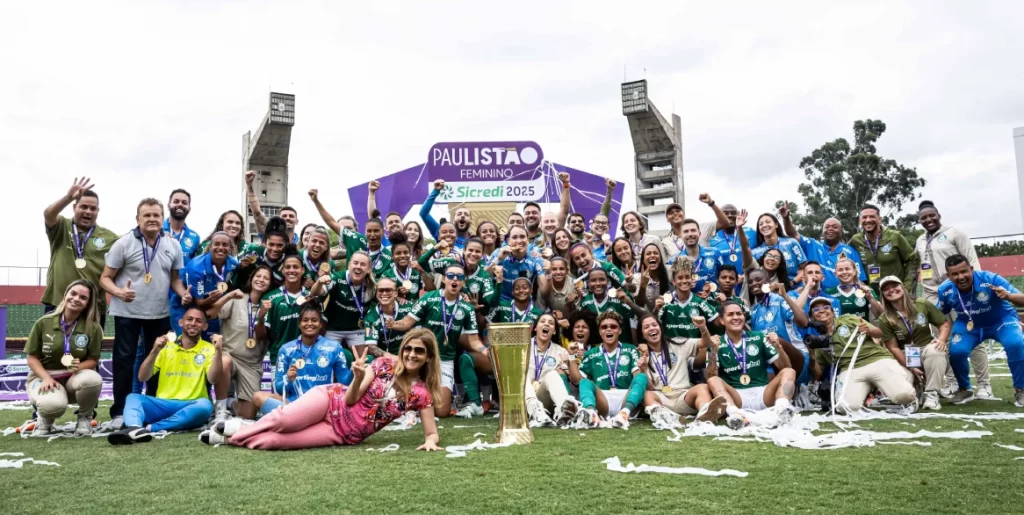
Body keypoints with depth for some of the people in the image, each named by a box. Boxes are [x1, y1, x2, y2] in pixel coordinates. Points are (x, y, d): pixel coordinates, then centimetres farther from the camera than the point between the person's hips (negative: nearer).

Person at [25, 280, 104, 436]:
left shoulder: (93, 328, -7)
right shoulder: (44, 322, -6)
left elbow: (93, 359, -1)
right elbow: (31, 357, -2)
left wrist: (79, 367, -25)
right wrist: (46, 378, -19)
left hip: (74, 377, 1)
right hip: (43, 376, -1)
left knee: (93, 379, -38)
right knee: (54, 404, -38)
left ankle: (85, 417, -3)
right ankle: (46, 419, 6)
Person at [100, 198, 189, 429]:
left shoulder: (173, 245, 3)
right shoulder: (124, 243, -8)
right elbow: (105, 278, -6)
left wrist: (183, 293, -9)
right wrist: (118, 292, -26)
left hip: (160, 313, 4)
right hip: (127, 312, -3)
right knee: (124, 360, 1)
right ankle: (119, 412, 9)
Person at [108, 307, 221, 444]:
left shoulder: (208, 349, 5)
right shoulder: (166, 346, 11)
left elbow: (212, 379, -11)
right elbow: (142, 378, 3)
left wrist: (218, 351, -23)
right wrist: (155, 351, -11)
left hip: (191, 407, -2)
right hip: (162, 404, 2)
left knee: (205, 405, -35)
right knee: (133, 397, -23)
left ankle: (148, 428, -35)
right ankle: (134, 428, -54)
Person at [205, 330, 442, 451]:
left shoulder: (421, 393, -3)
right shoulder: (384, 364, -4)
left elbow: (431, 433, -2)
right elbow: (351, 399, -7)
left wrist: (430, 441, -26)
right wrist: (358, 378, -28)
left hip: (345, 435, 0)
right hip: (333, 399, 0)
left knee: (276, 441, -18)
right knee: (283, 421, -24)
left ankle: (231, 437, 6)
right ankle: (240, 428, 7)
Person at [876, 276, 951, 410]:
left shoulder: (923, 305, -2)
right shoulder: (884, 319, -7)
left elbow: (945, 323, 4)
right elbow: (893, 347, -9)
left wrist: (942, 339, -17)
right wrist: (910, 368, -18)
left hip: (927, 350, 1)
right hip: (905, 359, 0)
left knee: (935, 350, -36)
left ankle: (931, 394, -24)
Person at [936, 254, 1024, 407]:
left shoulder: (990, 279, -32)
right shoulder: (945, 290, -21)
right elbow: (939, 314, -1)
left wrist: (1009, 296, -57)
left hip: (1001, 320, -2)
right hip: (967, 324, 2)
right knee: (956, 351, -23)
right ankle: (965, 389, 7)